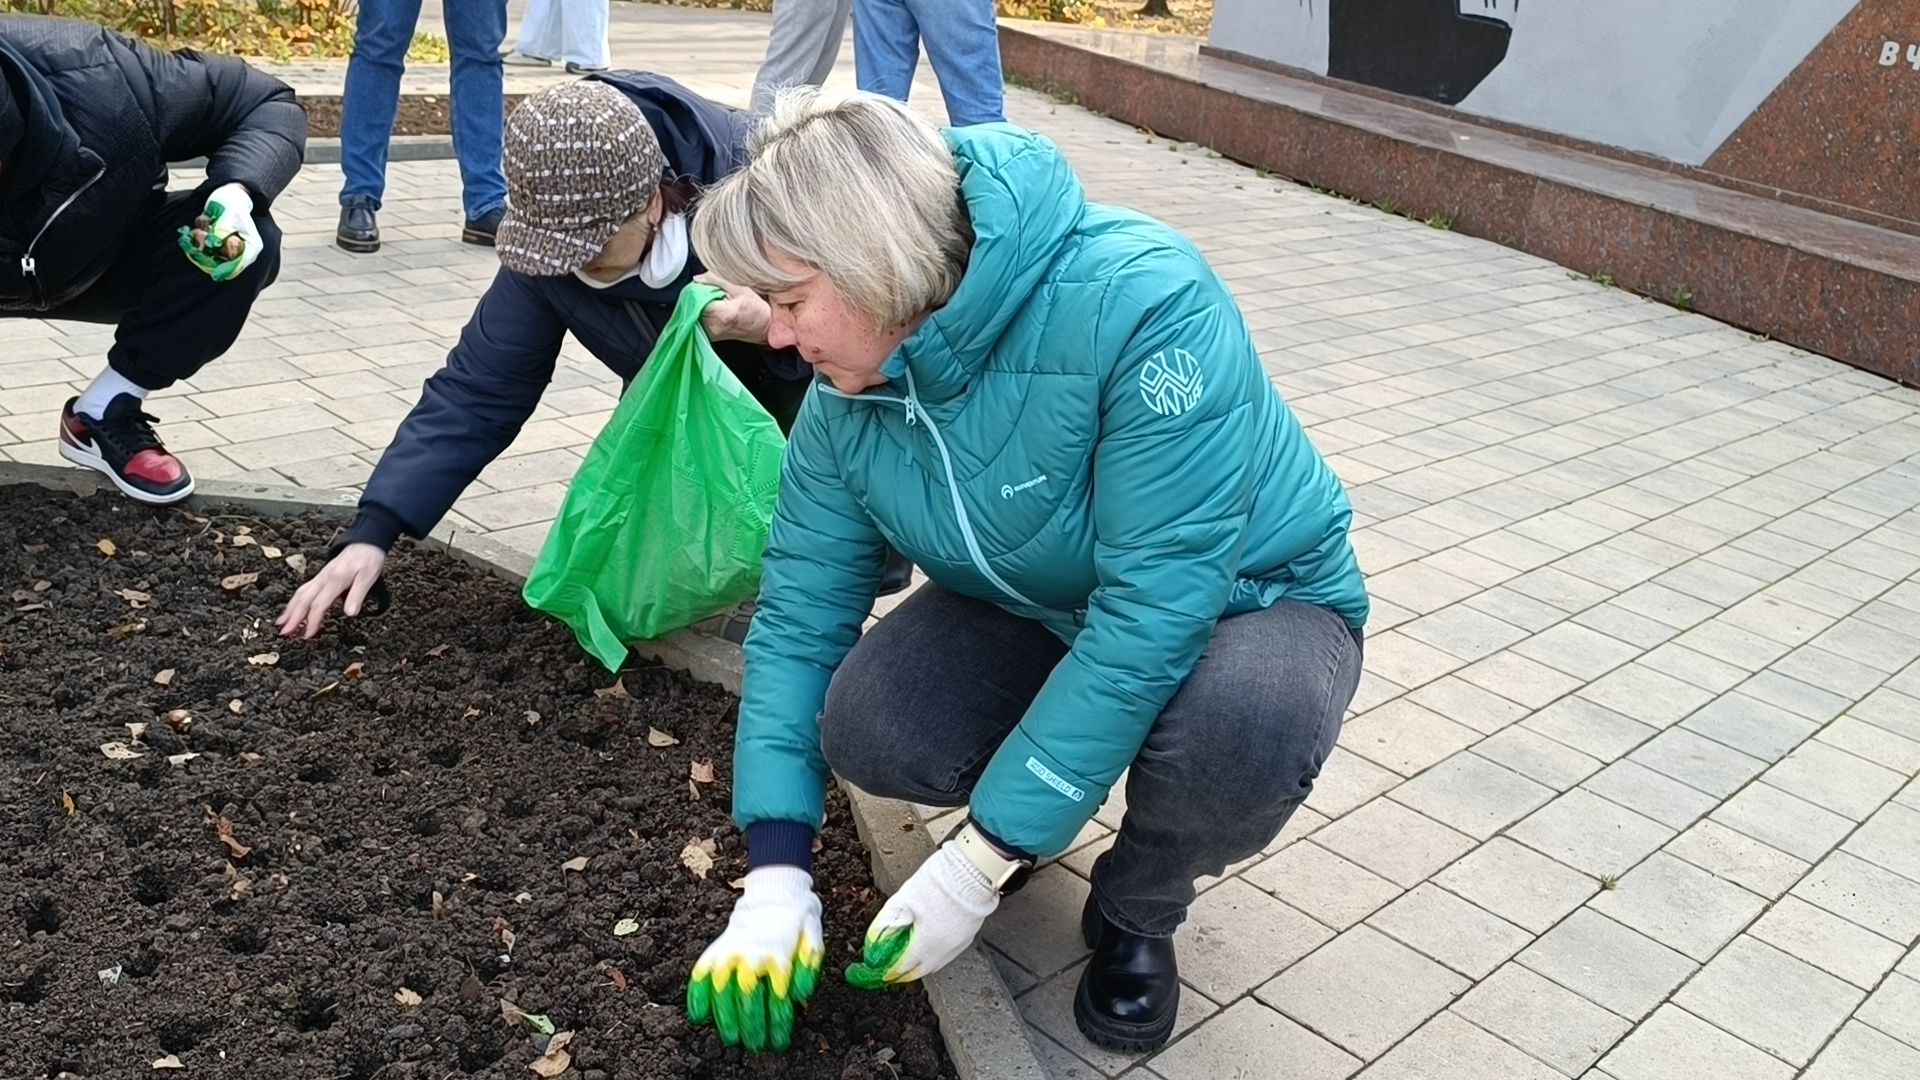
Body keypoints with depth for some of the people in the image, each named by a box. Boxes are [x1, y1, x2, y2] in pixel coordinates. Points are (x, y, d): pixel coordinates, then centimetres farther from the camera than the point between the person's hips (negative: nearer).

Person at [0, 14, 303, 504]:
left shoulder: (104, 85, -34)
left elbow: (268, 104, -22)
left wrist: (238, 193, -41)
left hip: (99, 264, 2)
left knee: (249, 242, -25)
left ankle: (101, 417, -11)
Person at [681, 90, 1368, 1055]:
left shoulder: (1139, 301, -35)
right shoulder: (848, 390, -15)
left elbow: (1156, 611, -37)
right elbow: (801, 610, -9)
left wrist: (979, 864, -32)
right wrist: (777, 875, -16)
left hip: (1246, 603, -4)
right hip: (1041, 608, 4)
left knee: (1232, 733, -37)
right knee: (865, 728, -22)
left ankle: (1137, 907, -2)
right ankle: (1021, 806, 13)